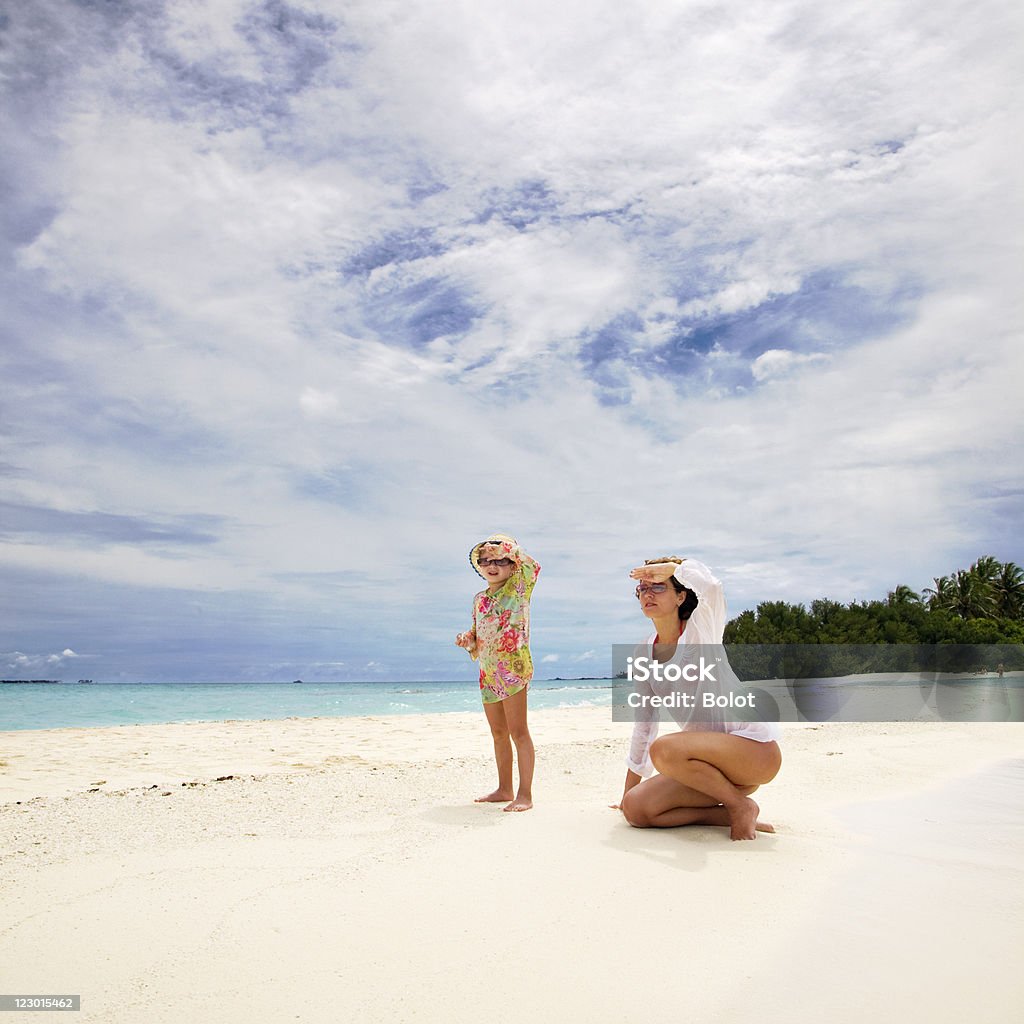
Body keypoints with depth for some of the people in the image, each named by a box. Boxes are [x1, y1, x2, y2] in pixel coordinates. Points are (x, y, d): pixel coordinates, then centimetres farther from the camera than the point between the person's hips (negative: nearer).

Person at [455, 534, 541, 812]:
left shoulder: (517, 588, -3)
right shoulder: (479, 599, 15)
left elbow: (532, 568, -23)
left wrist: (509, 550, -27)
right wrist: (467, 640, 1)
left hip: (512, 667, -8)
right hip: (487, 673, 8)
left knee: (518, 732, -7)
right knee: (498, 733, 16)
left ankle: (525, 794, -2)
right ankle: (504, 789, 27)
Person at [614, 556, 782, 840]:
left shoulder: (700, 629, -8)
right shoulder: (643, 654, 8)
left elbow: (709, 585, -36)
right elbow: (643, 724, 14)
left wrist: (670, 567, -25)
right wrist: (627, 791, 16)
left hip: (754, 747, -6)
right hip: (711, 760, 6)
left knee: (664, 749, -32)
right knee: (635, 809, -12)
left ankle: (741, 806, -9)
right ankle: (728, 815, 2)